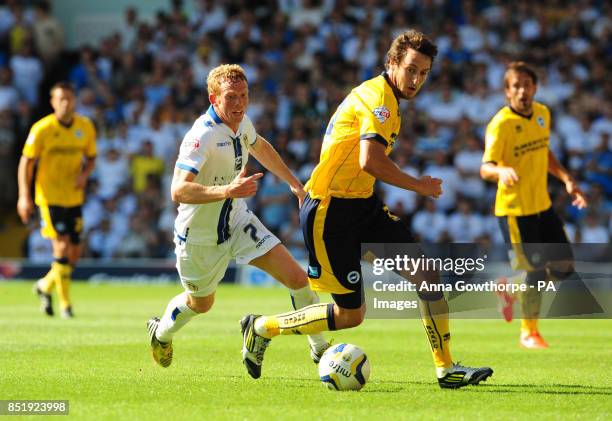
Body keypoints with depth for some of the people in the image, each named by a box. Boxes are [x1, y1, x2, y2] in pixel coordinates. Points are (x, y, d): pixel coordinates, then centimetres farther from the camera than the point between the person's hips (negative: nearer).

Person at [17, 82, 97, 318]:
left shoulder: (85, 127, 0)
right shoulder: (41, 129, -10)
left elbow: (91, 158, 13)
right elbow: (26, 162, -5)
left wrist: (84, 175, -9)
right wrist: (24, 196, -12)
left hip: (74, 198, 4)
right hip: (49, 197, -4)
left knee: (75, 253, 5)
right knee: (62, 246, -14)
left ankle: (45, 286, 31)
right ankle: (65, 305, -5)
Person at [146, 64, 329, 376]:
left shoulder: (241, 122, -4)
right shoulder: (202, 136, -29)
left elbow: (259, 147, 22)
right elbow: (179, 190, -40)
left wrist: (294, 184, 25)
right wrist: (228, 191, -51)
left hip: (237, 220, 6)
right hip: (200, 234, -6)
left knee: (296, 278, -11)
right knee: (201, 303, 18)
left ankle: (319, 349, 5)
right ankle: (161, 333, 51)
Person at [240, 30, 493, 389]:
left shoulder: (385, 99, 15)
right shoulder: (378, 97, -18)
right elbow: (370, 161, -31)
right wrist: (419, 186, -19)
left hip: (362, 205, 10)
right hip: (329, 213, -10)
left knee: (426, 271, -5)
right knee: (351, 314, -1)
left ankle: (446, 368, -2)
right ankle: (261, 327, 18)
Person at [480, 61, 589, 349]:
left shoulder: (542, 114, 6)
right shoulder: (501, 124, -17)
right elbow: (485, 168, -26)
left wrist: (566, 179, 11)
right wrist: (502, 171, -48)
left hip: (542, 205, 7)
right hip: (514, 209, -7)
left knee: (563, 268, 6)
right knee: (535, 271, -3)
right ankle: (528, 333, 18)